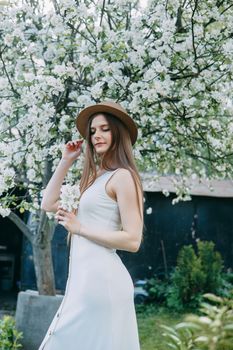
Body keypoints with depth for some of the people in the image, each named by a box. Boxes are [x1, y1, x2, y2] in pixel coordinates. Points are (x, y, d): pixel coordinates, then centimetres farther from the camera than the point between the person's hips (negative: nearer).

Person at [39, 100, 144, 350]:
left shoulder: (122, 176, -8)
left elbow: (132, 240, -15)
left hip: (100, 278, -9)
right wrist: (65, 161, 15)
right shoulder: (97, 178, 17)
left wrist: (79, 228, -10)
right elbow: (48, 204, 18)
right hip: (85, 277, 9)